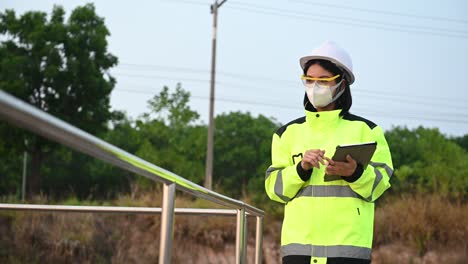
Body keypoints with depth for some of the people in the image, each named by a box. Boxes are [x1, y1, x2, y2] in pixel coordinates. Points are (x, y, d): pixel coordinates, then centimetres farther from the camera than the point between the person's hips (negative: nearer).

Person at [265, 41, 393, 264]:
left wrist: (354, 173, -18)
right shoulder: (289, 132, 13)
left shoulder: (365, 130, 7)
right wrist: (301, 168, -11)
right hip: (299, 244, 2)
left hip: (349, 244, -2)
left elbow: (379, 183, 2)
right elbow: (275, 188, 7)